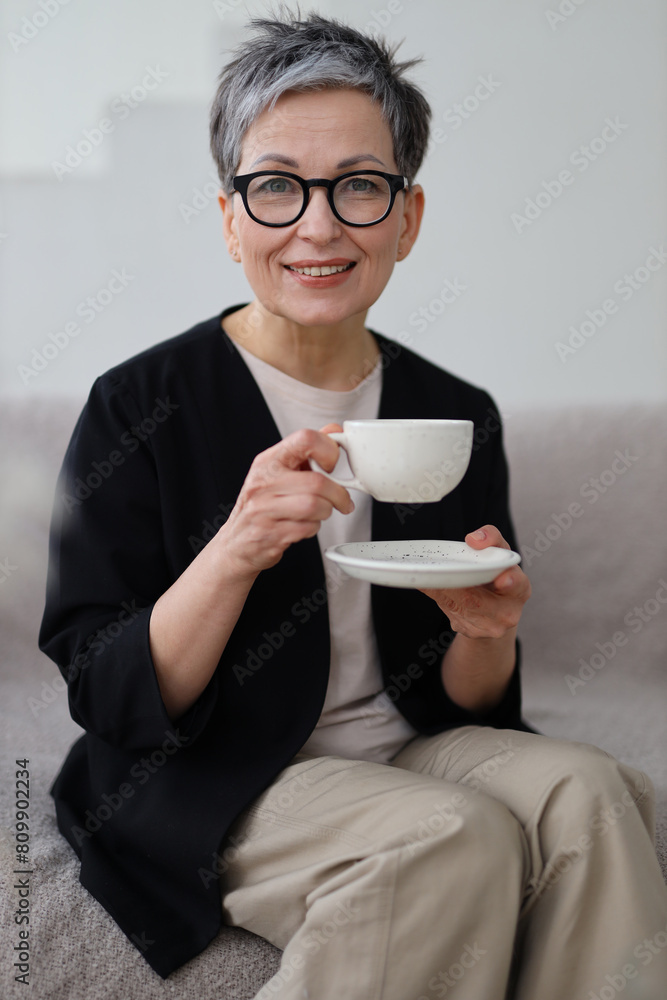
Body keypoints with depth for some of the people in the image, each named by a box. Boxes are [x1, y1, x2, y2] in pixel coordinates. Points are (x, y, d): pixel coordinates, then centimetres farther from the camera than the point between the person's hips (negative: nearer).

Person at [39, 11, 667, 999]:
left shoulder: (459, 417, 2)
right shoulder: (138, 407, -9)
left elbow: (463, 702, 7)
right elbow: (108, 701, -12)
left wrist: (488, 634, -17)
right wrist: (235, 552, -29)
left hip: (408, 756, 4)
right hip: (204, 784, -3)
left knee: (584, 790, -25)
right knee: (459, 838, -28)